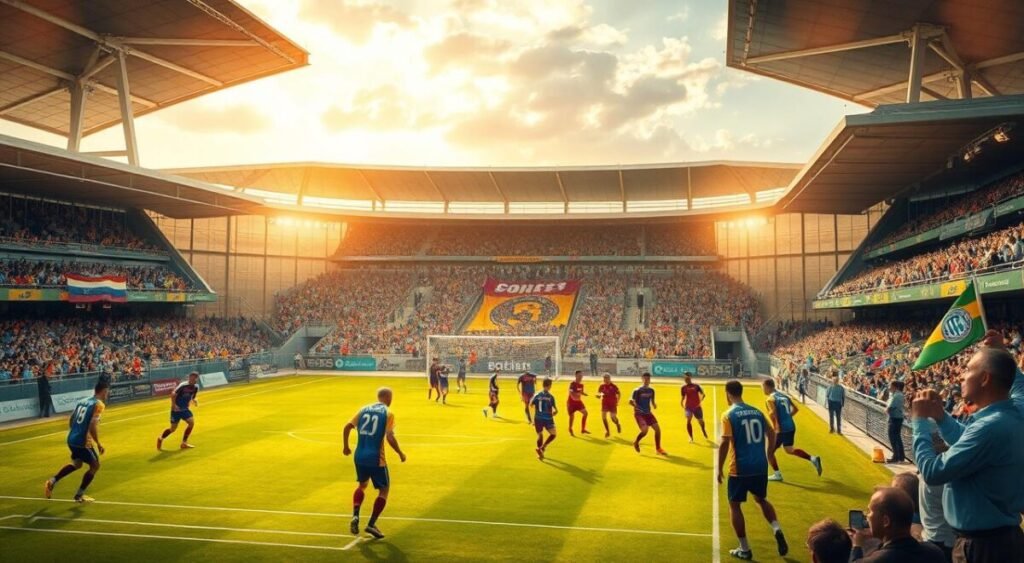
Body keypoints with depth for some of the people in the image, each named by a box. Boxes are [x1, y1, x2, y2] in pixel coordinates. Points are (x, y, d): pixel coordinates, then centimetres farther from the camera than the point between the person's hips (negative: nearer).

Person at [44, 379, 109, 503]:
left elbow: (70, 420, 16)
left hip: (71, 439, 8)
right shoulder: (99, 404, -13)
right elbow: (93, 425, -22)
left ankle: (52, 481, 20)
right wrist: (98, 444, -15)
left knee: (77, 464, 30)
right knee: (95, 465, 9)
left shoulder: (82, 401, 11)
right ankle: (79, 495, 14)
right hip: (83, 442, -8)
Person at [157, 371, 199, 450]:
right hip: (176, 409, -5)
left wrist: (194, 401, -9)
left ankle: (184, 443, 0)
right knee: (173, 428, 1)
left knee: (191, 422, -14)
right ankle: (160, 439, 32)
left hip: (185, 409, 5)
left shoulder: (196, 387, -2)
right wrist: (173, 405, -29)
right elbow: (173, 394, -21)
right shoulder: (183, 385, -22)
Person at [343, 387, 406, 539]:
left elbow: (347, 427, 4)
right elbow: (390, 438, -15)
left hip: (359, 456, 5)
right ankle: (371, 524, 7)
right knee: (384, 489, 12)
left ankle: (355, 516, 9)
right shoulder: (388, 413, -5)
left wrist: (346, 446, 18)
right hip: (376, 458, -5)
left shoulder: (364, 409, 9)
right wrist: (400, 454, -1)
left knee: (362, 484, 28)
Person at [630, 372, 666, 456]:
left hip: (648, 413, 6)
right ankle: (636, 443, 8)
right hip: (639, 413, -6)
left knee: (657, 429, -3)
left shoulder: (651, 390, 5)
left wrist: (654, 405, -5)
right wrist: (635, 405, -32)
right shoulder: (637, 390, -13)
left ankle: (658, 449, 12)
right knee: (644, 430, -23)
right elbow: (631, 401, -11)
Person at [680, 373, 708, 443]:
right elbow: (683, 397, 10)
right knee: (688, 421, -19)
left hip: (697, 406, 0)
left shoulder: (696, 386, -5)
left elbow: (703, 394, -6)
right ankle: (691, 437, -8)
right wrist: (682, 403, -7)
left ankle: (704, 432, 46)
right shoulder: (683, 387, 1)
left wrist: (700, 400, -21)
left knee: (700, 421, 13)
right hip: (688, 407, 0)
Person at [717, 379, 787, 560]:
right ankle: (778, 530, 4)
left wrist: (719, 469, -7)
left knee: (734, 505, 10)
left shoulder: (729, 415, -11)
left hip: (740, 468, -6)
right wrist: (768, 455, 29)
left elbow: (724, 444, -16)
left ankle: (745, 549, 13)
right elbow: (771, 434, 14)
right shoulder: (756, 412, 7)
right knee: (761, 499, 26)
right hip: (760, 467, 6)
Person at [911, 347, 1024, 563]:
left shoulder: (991, 427, -29)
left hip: (981, 545, -9)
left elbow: (932, 472, -25)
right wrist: (940, 416, 10)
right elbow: (969, 445, 22)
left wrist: (920, 420, -14)